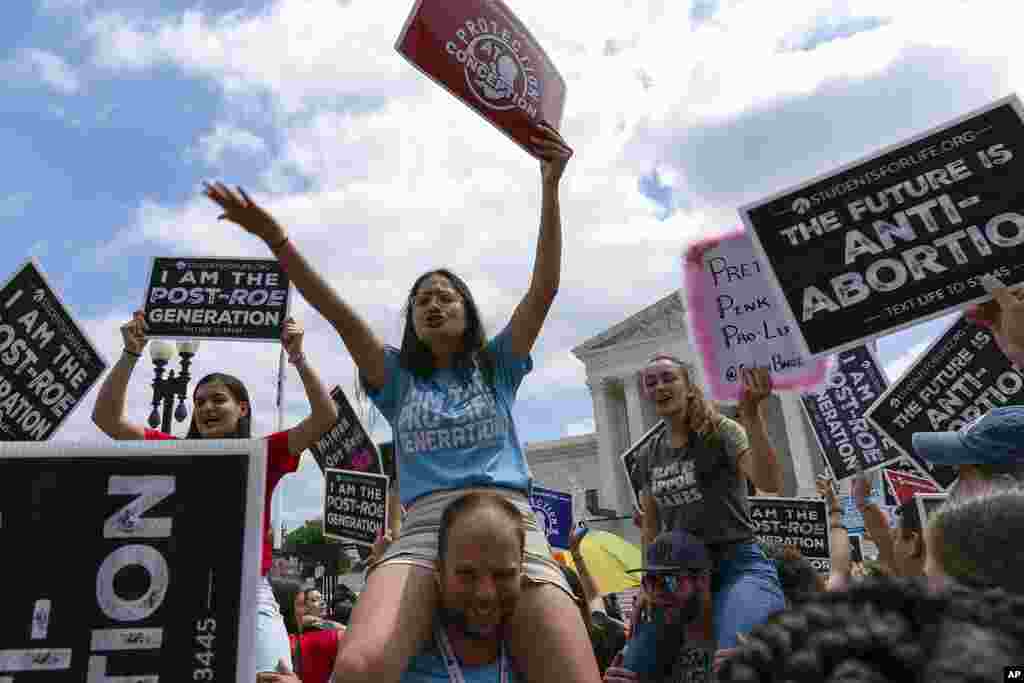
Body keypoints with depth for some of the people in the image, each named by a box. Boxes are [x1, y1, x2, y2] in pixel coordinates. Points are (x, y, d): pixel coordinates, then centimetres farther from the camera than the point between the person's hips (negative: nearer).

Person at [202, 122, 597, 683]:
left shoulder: (495, 365, 21)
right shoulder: (398, 378, 23)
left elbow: (544, 288, 10)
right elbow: (340, 315, 10)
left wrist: (550, 187, 1)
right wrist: (275, 239, 0)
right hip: (424, 528, 0)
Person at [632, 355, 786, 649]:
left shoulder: (720, 431, -7)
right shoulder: (649, 457, 9)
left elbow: (771, 484, -25)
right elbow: (651, 527, 17)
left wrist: (751, 412, -35)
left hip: (738, 565, -6)